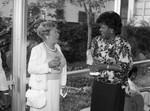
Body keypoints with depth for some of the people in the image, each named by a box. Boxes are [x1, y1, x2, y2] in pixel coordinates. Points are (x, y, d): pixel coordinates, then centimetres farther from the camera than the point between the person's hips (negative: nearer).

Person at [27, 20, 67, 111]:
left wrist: (63, 84, 12)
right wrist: (49, 65, -26)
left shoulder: (57, 47, 6)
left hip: (55, 86, 6)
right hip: (41, 86, -6)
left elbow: (62, 65, 12)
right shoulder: (38, 49, -12)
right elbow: (31, 69, -15)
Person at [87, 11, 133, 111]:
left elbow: (126, 66, -19)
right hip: (97, 84, 5)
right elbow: (90, 54, 17)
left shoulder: (123, 45, -16)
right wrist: (92, 63, -5)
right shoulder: (97, 40, 2)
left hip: (114, 87, -5)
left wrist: (104, 66, -22)